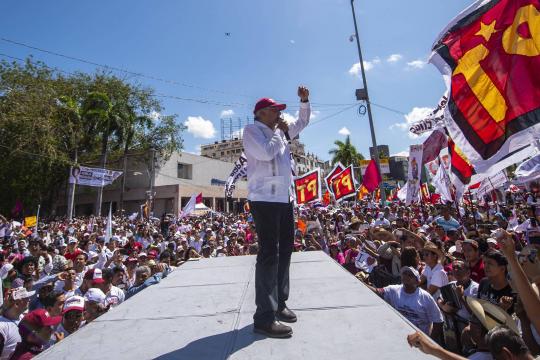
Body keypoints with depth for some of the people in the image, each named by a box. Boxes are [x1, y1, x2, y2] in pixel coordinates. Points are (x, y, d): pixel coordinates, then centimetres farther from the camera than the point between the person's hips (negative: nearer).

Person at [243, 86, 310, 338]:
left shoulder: (279, 132, 20)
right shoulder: (252, 130, -1)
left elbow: (303, 123, 33)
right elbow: (266, 153, -19)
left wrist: (304, 101, 20)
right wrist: (279, 131, -3)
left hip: (284, 199, 9)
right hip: (265, 199, -9)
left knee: (284, 251, 12)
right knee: (269, 254, -10)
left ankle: (279, 304, 26)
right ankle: (265, 317, -2)